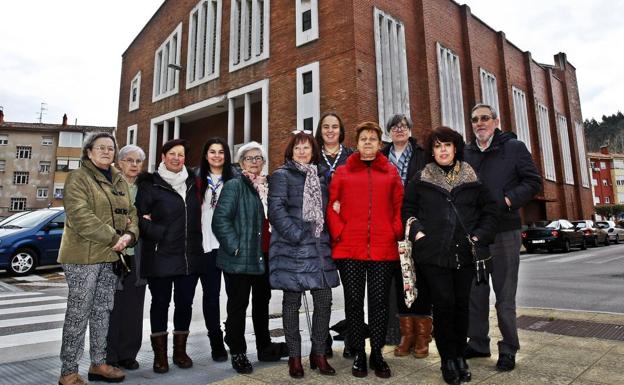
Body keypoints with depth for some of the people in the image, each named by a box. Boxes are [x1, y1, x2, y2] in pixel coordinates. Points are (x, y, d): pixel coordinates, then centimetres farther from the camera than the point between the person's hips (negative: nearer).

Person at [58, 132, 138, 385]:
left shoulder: (119, 181, 15)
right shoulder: (78, 178, -6)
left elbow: (129, 212, 12)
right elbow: (80, 215, -18)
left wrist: (129, 234, -9)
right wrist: (114, 238, -19)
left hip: (111, 256, 7)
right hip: (83, 256, -7)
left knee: (103, 311, 14)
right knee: (78, 313, -1)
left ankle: (98, 363, 26)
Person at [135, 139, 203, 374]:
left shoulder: (192, 183, 11)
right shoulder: (150, 184, -2)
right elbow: (140, 217, -7)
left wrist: (196, 243, 7)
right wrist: (160, 233, -16)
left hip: (190, 256, 4)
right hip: (160, 256, -4)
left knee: (185, 303, 10)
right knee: (160, 303, 7)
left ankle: (180, 350, 26)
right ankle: (160, 353, 21)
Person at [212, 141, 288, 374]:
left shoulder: (268, 187, 13)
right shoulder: (234, 186, -6)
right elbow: (221, 219, -15)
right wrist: (235, 247, -18)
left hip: (265, 257, 6)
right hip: (240, 258, -6)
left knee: (262, 303, 18)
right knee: (238, 306, 5)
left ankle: (264, 347, 33)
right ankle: (238, 353, 22)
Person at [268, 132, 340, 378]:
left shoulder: (319, 177, 18)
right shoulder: (282, 175, 0)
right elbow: (276, 210, -11)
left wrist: (327, 237, 9)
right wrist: (297, 235, -17)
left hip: (319, 248, 5)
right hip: (292, 249, -5)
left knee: (324, 300, 4)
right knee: (292, 302, 4)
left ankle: (319, 353, 20)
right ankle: (294, 356, 17)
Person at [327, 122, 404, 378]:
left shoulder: (391, 172, 13)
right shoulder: (342, 172, 9)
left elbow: (399, 206, 10)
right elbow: (331, 207, 5)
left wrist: (397, 233, -1)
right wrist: (338, 234, -6)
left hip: (383, 248, 1)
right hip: (349, 248, 0)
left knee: (379, 301, 6)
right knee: (354, 301, 6)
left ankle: (377, 354, 22)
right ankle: (358, 354, 21)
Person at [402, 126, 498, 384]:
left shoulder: (472, 179, 9)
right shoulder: (420, 179, 6)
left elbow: (489, 210, 12)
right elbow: (407, 210, 10)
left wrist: (480, 236, 0)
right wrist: (416, 231, -5)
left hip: (465, 253, 2)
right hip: (433, 253, -2)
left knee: (461, 304, 8)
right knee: (444, 303, -4)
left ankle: (460, 356, 25)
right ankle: (448, 359, 13)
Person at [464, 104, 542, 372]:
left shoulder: (514, 147, 2)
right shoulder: (466, 153, 11)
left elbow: (533, 181, -2)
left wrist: (509, 200, -15)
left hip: (504, 231, -3)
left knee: (505, 296, 4)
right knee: (475, 293, 11)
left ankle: (508, 350, 18)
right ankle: (478, 343, 25)